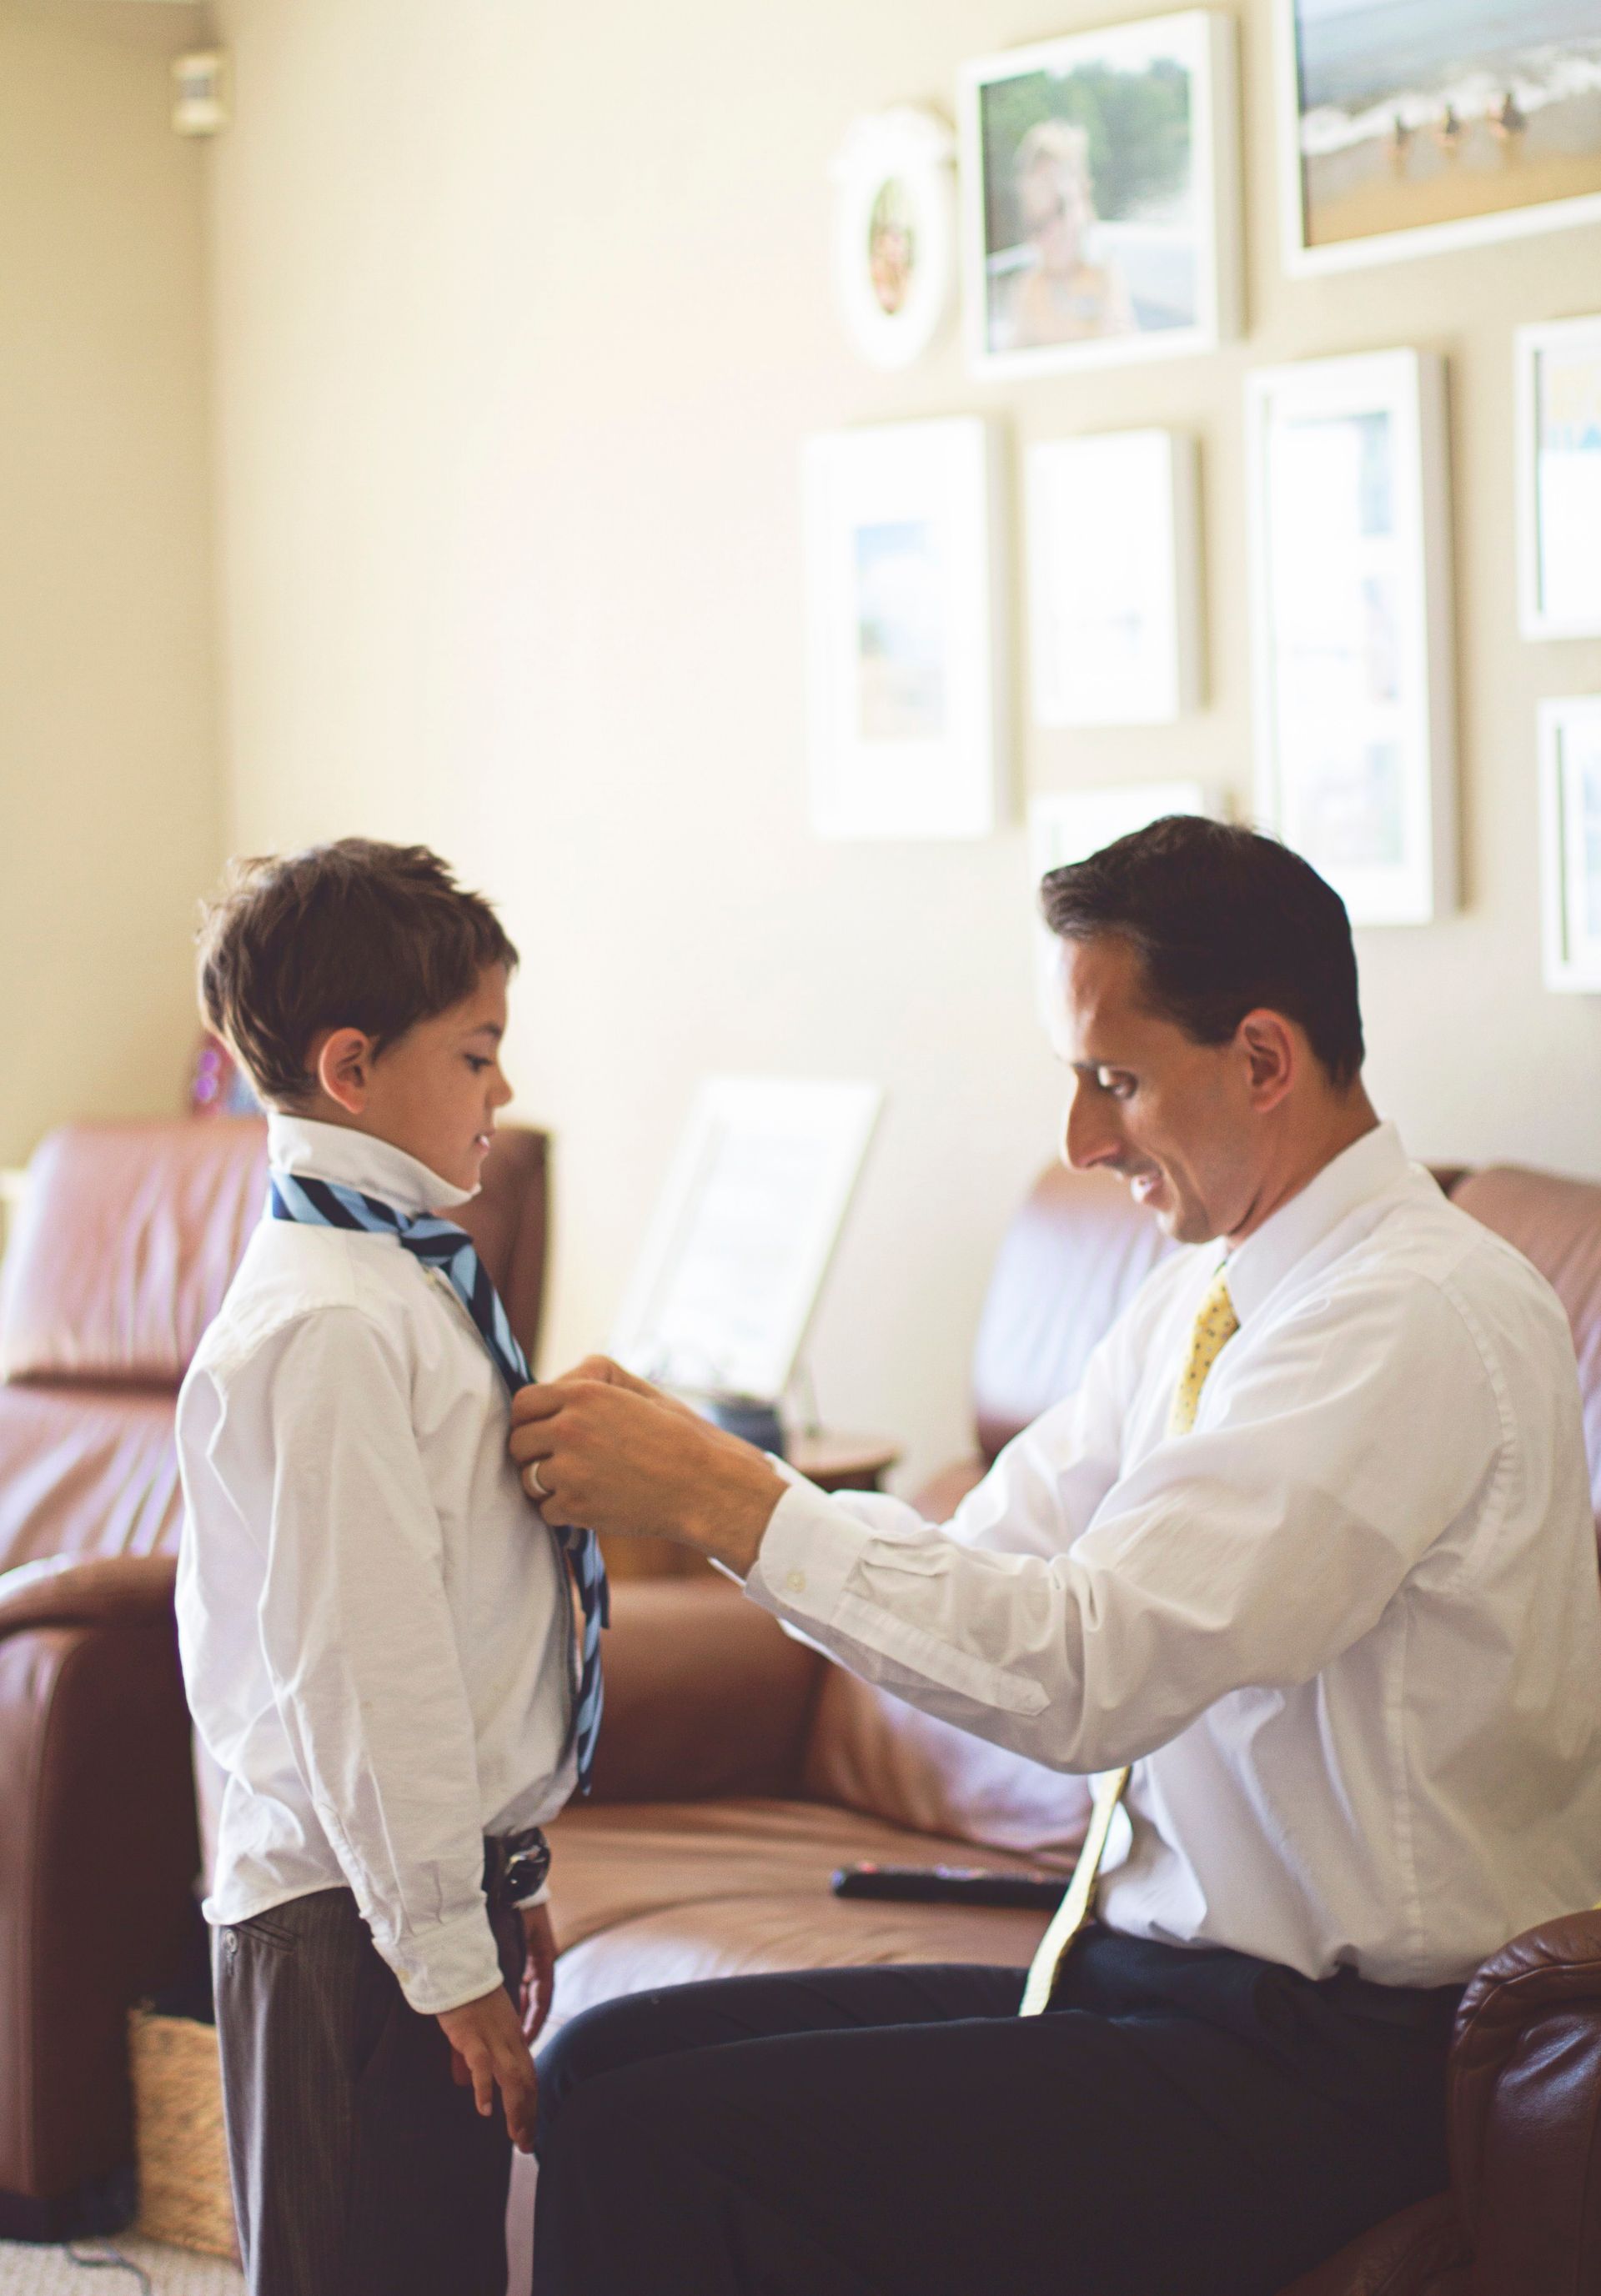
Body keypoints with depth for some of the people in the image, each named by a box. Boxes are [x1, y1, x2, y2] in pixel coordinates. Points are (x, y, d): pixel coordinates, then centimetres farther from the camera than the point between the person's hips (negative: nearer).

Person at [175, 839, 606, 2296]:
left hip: (447, 1874, 9)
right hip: (354, 1922, -9)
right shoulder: (328, 1327, -19)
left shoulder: (406, 1286, 11)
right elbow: (356, 1667, -22)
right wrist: (445, 1950, -18)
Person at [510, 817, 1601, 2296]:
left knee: (653, 2144, -17)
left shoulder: (1414, 1321, -20)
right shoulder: (1204, 1296, 10)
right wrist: (660, 1471, -6)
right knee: (611, 2060, 3)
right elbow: (995, 1556, 6)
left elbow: (1089, 1671, -28)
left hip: (1332, 2069, -9)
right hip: (1153, 1976, 9)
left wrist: (724, 1498, -25)